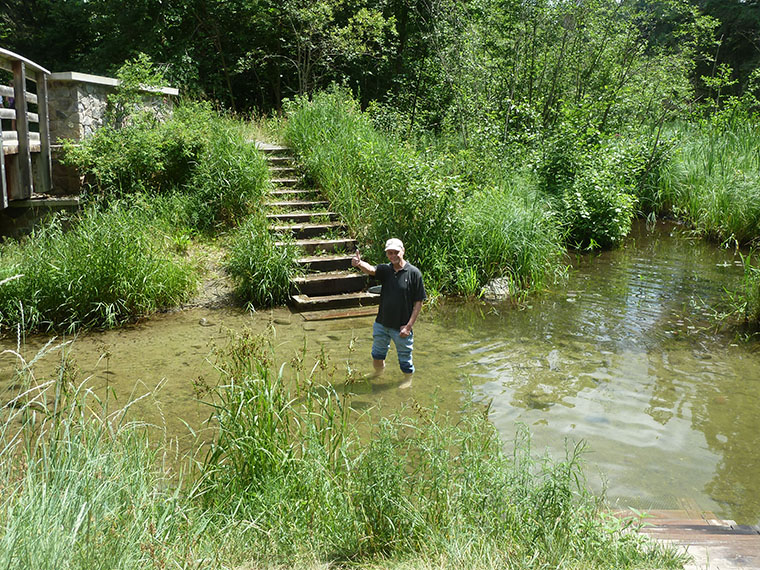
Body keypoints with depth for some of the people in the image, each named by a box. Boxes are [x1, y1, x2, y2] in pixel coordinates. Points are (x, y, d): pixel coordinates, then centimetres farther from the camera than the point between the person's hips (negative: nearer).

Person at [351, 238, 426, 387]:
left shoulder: (413, 273, -12)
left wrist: (409, 326, -14)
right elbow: (371, 269, -23)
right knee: (377, 355, 21)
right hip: (382, 324, 4)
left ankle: (408, 380, 39)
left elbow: (418, 303, -10)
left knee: (405, 358, 13)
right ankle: (378, 373, 49)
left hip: (401, 327, -4)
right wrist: (359, 263, -47)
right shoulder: (385, 270, -1)